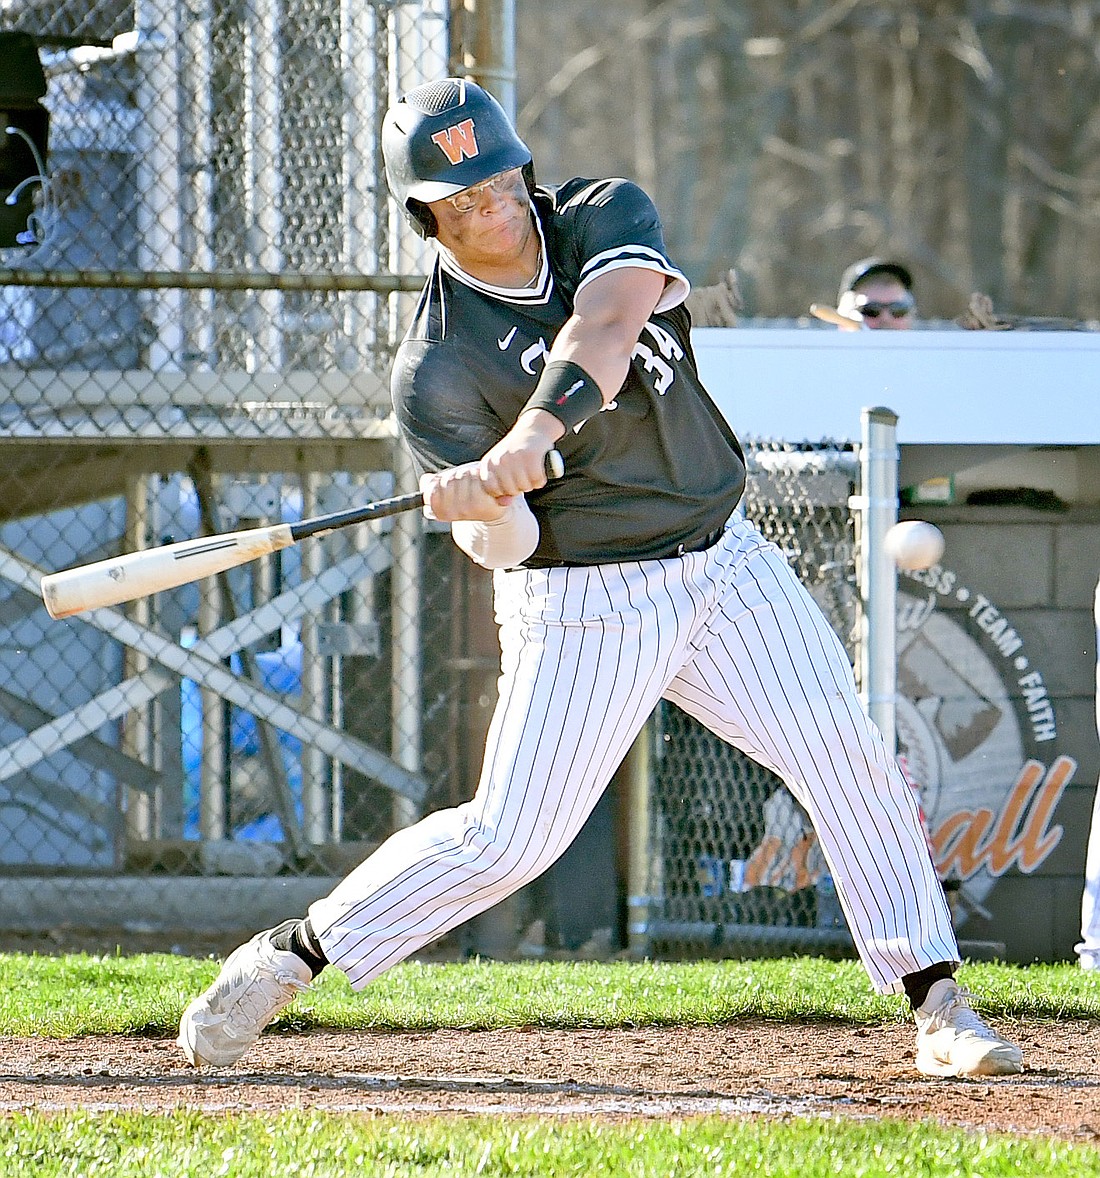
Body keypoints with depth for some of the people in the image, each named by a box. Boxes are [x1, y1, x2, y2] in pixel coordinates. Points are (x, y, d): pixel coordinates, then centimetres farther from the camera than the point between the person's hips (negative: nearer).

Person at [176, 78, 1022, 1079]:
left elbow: (601, 332, -27)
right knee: (509, 837, -6)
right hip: (583, 607, -4)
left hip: (724, 560, 4)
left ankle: (936, 1004, 0)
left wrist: (531, 437, -43)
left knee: (848, 760, -6)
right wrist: (482, 508, -42)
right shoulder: (436, 368, -13)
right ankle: (292, 954, 9)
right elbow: (504, 544, -17)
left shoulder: (605, 215, -5)